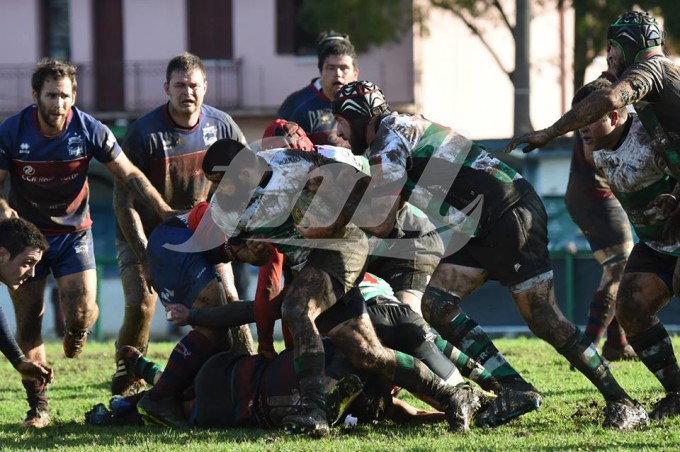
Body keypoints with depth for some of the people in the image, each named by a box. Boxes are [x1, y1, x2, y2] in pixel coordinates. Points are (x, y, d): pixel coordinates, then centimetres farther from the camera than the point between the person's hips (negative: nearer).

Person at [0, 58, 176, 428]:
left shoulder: (90, 131, -14)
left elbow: (129, 175, -6)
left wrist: (164, 210, -16)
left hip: (73, 232, 0)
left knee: (82, 312, -14)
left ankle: (77, 330, 25)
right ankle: (37, 405, 11)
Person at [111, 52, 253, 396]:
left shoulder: (220, 125, -9)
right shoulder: (145, 132, -22)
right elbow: (124, 199, -20)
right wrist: (144, 253, -25)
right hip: (144, 234, -4)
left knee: (227, 300, -6)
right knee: (141, 305, -19)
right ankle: (124, 390, -2)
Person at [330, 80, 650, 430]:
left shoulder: (390, 136, -8)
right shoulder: (405, 129, 20)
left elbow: (382, 221, -12)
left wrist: (340, 210, 2)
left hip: (513, 215, -10)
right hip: (484, 228, 10)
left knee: (543, 318, -12)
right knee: (435, 305, 0)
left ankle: (623, 404, -8)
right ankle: (516, 388, -3)